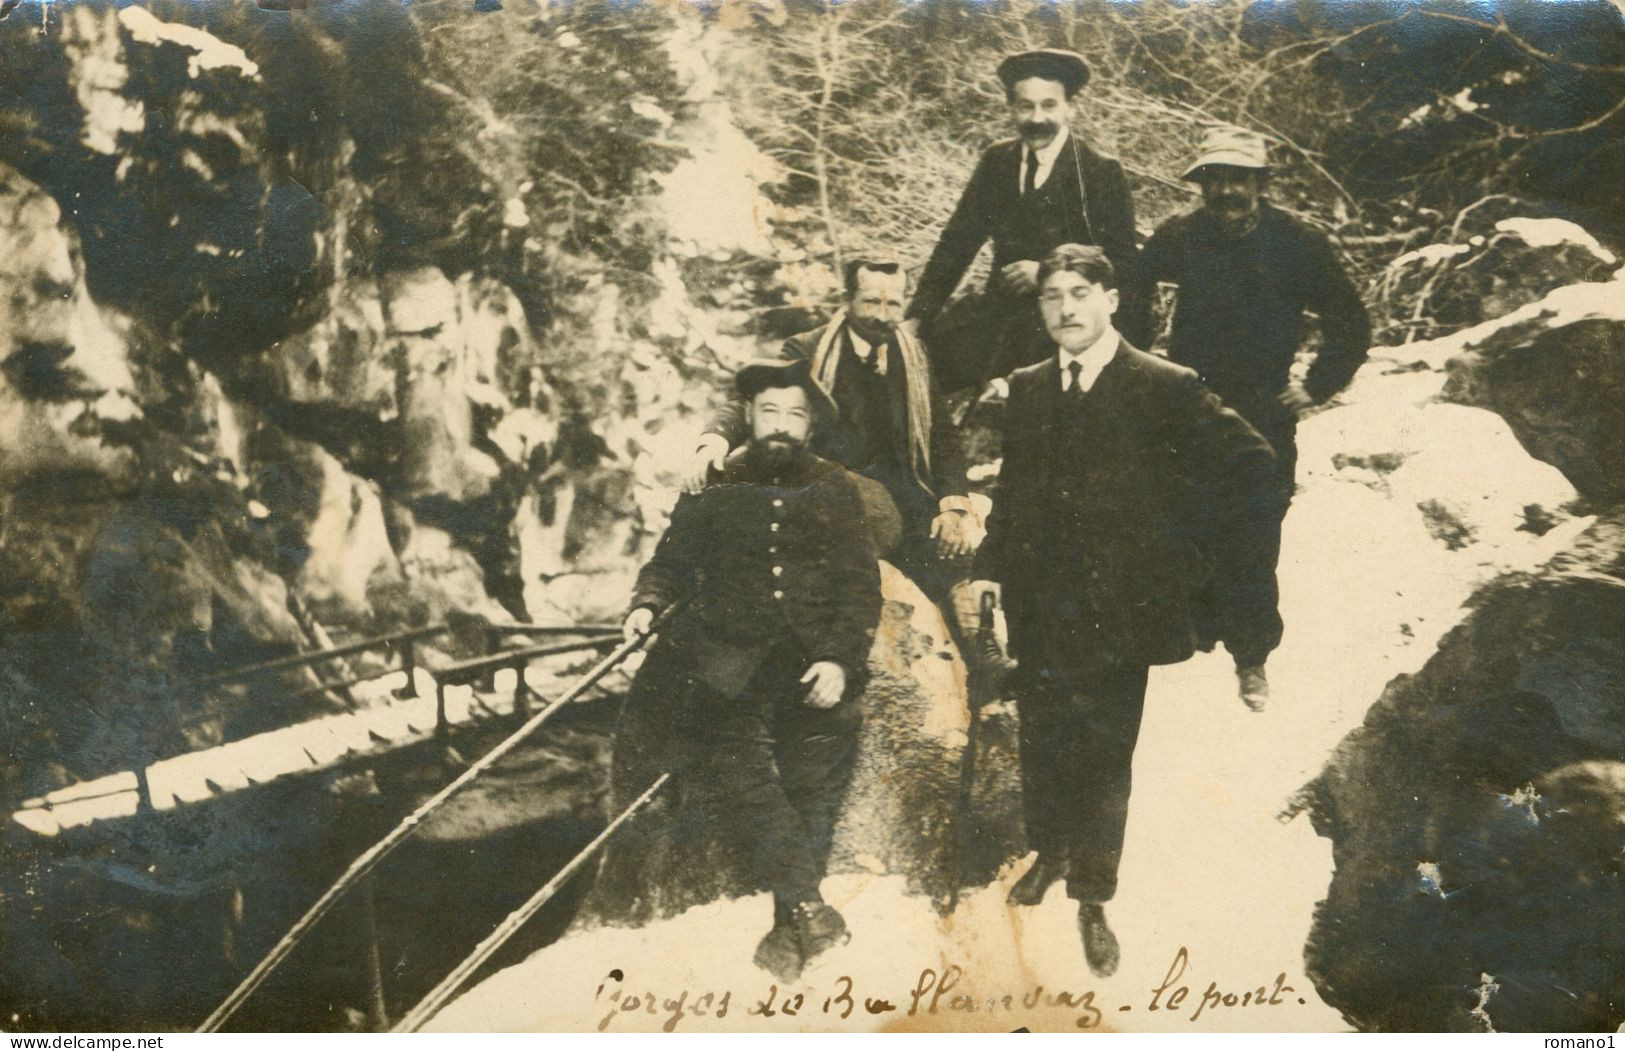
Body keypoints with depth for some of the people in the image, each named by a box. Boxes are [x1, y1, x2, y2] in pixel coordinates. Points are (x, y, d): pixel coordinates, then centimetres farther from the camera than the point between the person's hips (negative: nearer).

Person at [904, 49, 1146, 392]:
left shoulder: (1102, 173, -3)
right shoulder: (997, 160, 9)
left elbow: (1122, 262, -5)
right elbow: (957, 243, 10)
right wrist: (918, 315, 1)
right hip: (999, 311, 5)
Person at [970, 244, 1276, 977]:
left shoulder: (1166, 389, -7)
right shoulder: (1026, 390, 9)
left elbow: (1250, 465, -5)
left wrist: (1180, 523, -6)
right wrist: (991, 568, 6)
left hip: (1119, 610, -4)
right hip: (1040, 607, 4)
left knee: (1104, 754, 4)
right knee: (1041, 744, 15)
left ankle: (1093, 897, 20)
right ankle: (1050, 853, 40)